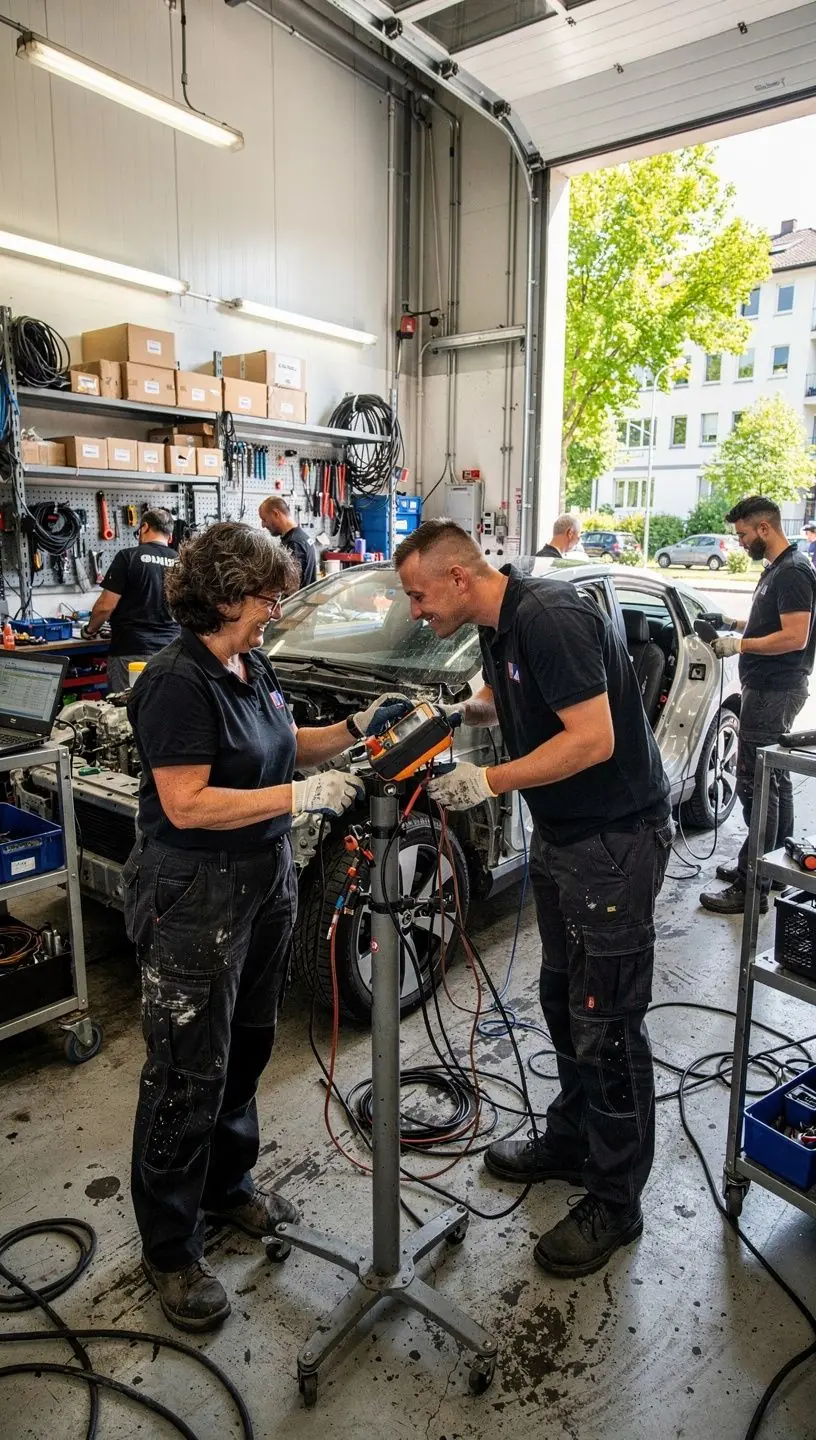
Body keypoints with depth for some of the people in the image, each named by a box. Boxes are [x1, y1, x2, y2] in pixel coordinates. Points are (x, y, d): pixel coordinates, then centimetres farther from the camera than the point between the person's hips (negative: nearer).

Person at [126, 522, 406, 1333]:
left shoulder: (252, 668, 7)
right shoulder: (178, 682, -20)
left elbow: (283, 750, 16)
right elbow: (186, 805, -25)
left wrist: (353, 729, 2)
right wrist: (299, 796, -26)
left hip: (265, 880, 9)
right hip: (194, 896, -9)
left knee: (246, 1049, 22)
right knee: (188, 1076, 5)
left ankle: (228, 1184, 44)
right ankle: (170, 1250, 25)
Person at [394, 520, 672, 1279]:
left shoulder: (550, 617, -24)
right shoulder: (497, 625, 5)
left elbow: (593, 738, -28)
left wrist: (488, 782, -26)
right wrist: (461, 711, 2)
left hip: (616, 840, -10)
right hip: (560, 834, 10)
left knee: (606, 1022, 2)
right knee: (563, 1000, 21)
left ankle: (615, 1202, 20)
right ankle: (570, 1142, 41)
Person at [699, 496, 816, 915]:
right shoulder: (777, 569, 15)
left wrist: (739, 645, -17)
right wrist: (732, 622, 13)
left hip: (774, 691, -11)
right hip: (771, 688, 11)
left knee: (757, 785, -9)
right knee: (774, 779, 18)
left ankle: (752, 888, -3)